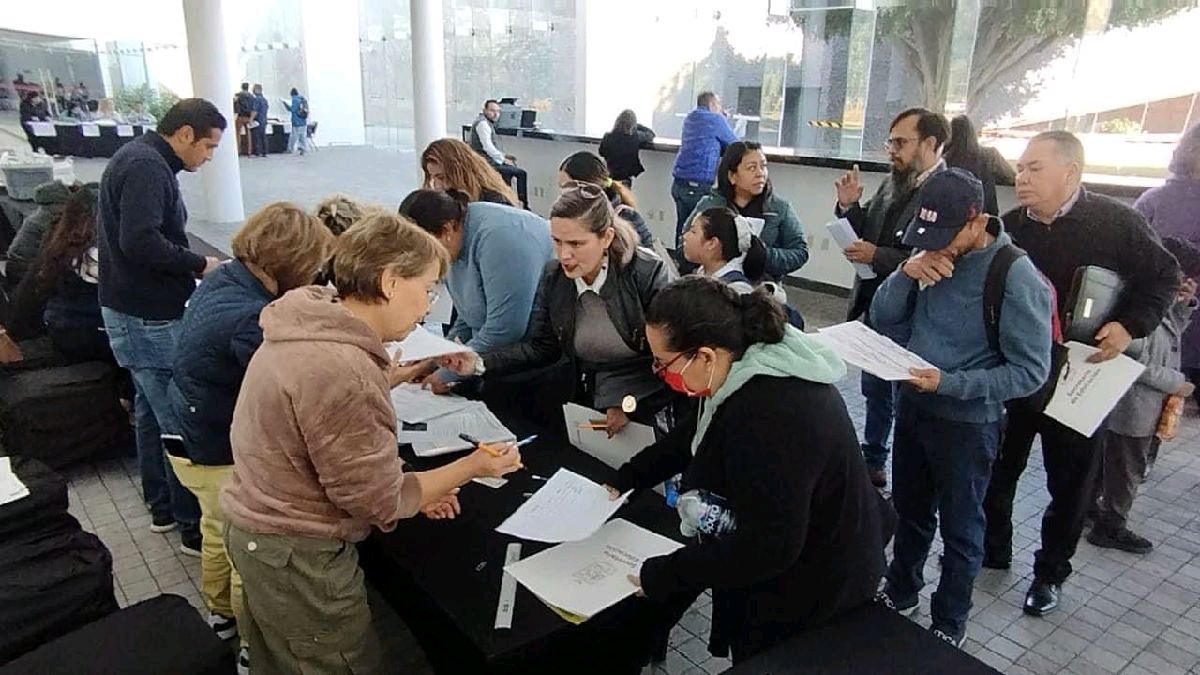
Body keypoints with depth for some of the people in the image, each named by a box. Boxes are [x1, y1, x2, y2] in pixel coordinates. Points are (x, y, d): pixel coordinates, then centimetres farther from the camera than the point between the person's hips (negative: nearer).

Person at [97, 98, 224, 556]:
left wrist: (189, 265, 7)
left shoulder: (142, 159, 14)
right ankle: (196, 526, 3)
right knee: (181, 421, -5)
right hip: (149, 317, -11)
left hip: (138, 310, 11)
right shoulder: (146, 165, -18)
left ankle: (163, 506, 31)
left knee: (152, 411, 18)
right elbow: (140, 242, -28)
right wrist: (199, 264, -16)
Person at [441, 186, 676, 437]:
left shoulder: (648, 273, -15)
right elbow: (539, 347, 5)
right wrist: (479, 362, -9)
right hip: (585, 406, 5)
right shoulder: (553, 276, 0)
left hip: (647, 415, -5)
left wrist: (632, 406, -23)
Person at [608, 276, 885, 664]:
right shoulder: (754, 363, -6)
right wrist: (626, 479, 10)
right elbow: (697, 436, 11)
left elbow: (768, 546, -32)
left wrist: (664, 575, -23)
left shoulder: (769, 416, -36)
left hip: (812, 590, -8)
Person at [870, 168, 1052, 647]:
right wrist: (905, 274, -19)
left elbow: (1030, 371, -19)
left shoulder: (1017, 277, -20)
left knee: (959, 527, 14)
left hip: (966, 420, -5)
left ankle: (949, 623, 34)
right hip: (913, 404, 6)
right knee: (910, 509, 23)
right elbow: (882, 321, -2)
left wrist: (948, 384, -28)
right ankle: (900, 591, 46)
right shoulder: (934, 253, -2)